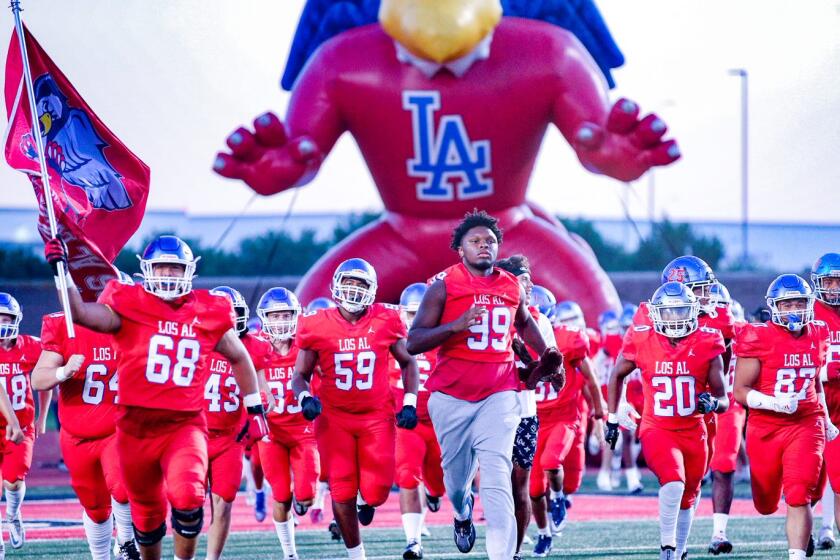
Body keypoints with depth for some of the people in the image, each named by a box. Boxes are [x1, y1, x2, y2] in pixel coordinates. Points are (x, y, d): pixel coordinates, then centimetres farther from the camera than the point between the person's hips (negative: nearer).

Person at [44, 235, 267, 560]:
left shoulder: (208, 313, 3)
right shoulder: (129, 305, -3)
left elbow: (239, 358, 18)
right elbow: (80, 314, -18)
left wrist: (254, 409, 20)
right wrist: (61, 270, -26)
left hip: (185, 424, 0)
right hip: (136, 427, 0)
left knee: (188, 497, -25)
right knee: (147, 514, 13)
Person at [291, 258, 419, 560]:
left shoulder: (385, 321, -3)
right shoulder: (318, 326, -5)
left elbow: (407, 362, 11)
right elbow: (300, 375, 3)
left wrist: (409, 403, 1)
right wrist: (305, 398, -18)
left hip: (377, 416, 0)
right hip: (334, 417, 0)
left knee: (376, 492, -8)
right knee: (342, 493, -2)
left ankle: (366, 499, 31)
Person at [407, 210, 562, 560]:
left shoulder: (512, 287, 9)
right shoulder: (444, 286, -3)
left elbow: (524, 323, 33)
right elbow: (413, 343, -9)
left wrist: (546, 358, 27)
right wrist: (457, 325, -21)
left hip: (499, 394, 1)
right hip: (452, 396, -1)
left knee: (497, 477, -15)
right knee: (457, 476, 12)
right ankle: (462, 513, 48)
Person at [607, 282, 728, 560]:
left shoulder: (706, 344, -6)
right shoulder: (641, 342, -7)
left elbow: (723, 399, 0)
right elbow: (617, 375, 13)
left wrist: (711, 403, -23)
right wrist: (612, 419, 14)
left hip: (693, 432, 3)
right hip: (657, 430, -3)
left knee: (686, 499, 14)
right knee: (674, 482, -28)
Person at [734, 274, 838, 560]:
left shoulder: (817, 336, 4)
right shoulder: (758, 339, -11)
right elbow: (740, 391, -13)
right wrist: (773, 402, -27)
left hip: (806, 425, 1)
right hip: (766, 427, -1)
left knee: (799, 498, -16)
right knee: (766, 505, 14)